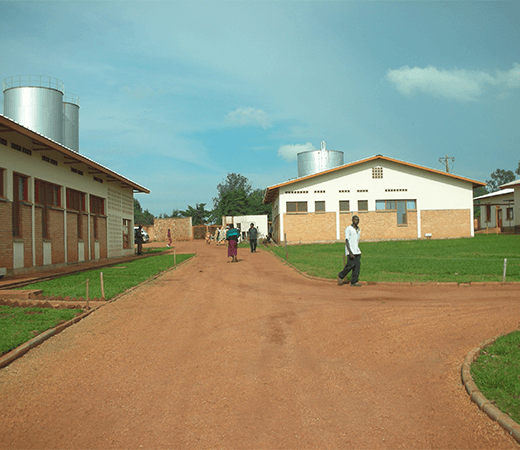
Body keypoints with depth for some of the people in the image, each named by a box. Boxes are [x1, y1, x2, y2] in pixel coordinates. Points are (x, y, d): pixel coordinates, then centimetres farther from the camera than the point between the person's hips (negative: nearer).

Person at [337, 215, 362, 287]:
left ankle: (354, 282, 3)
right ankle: (341, 276, 12)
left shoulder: (358, 230, 14)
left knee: (357, 266, 0)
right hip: (350, 251, -7)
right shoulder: (348, 229, -9)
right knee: (351, 265, -10)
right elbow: (346, 241, -14)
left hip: (357, 251, 7)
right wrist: (350, 252, -22)